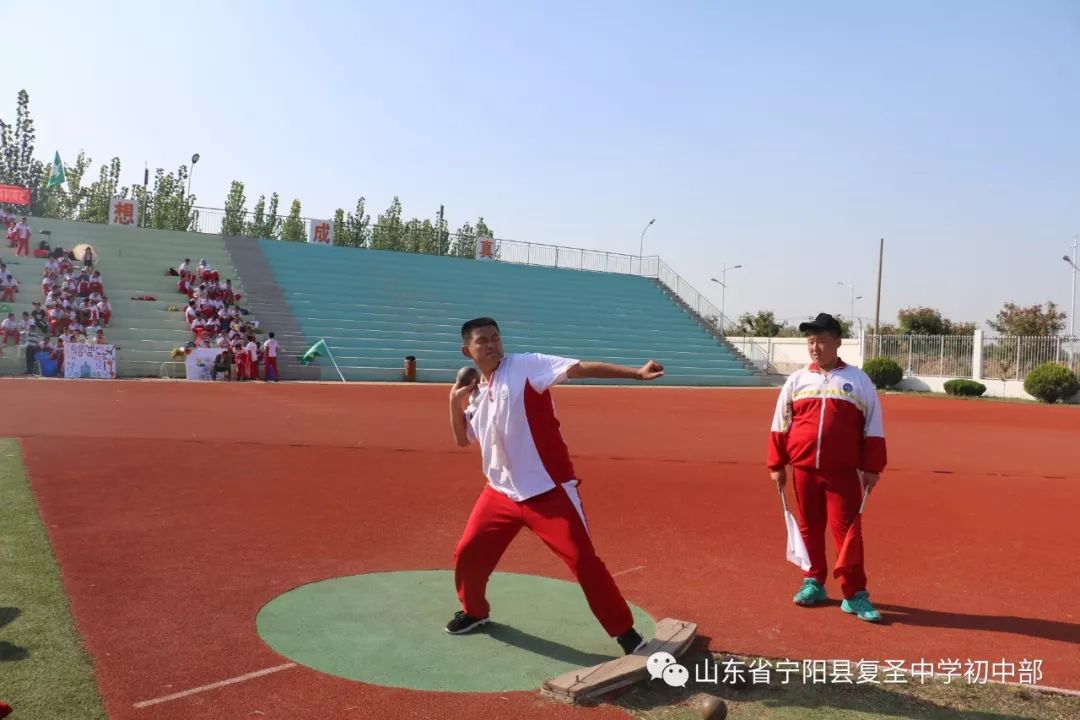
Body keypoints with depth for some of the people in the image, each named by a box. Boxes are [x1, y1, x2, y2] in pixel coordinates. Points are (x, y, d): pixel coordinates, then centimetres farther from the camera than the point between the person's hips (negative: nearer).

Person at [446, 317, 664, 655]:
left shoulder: (525, 365, -9)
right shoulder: (477, 393, 11)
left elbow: (581, 369, -19)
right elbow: (463, 439, 21)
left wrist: (636, 373, -28)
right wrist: (455, 401, 6)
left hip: (549, 491, -6)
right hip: (501, 493, 6)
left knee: (584, 560, -7)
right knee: (467, 554, 11)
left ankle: (626, 633, 10)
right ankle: (474, 612, 40)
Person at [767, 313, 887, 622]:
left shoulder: (859, 380, 2)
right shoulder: (796, 380, 7)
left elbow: (873, 428, 2)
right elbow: (780, 426, 8)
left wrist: (872, 467, -3)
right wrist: (776, 465, 5)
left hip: (844, 472, -3)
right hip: (803, 470, 3)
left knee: (846, 529, -3)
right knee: (809, 528, 12)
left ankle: (855, 595, 5)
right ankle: (814, 583, 25)